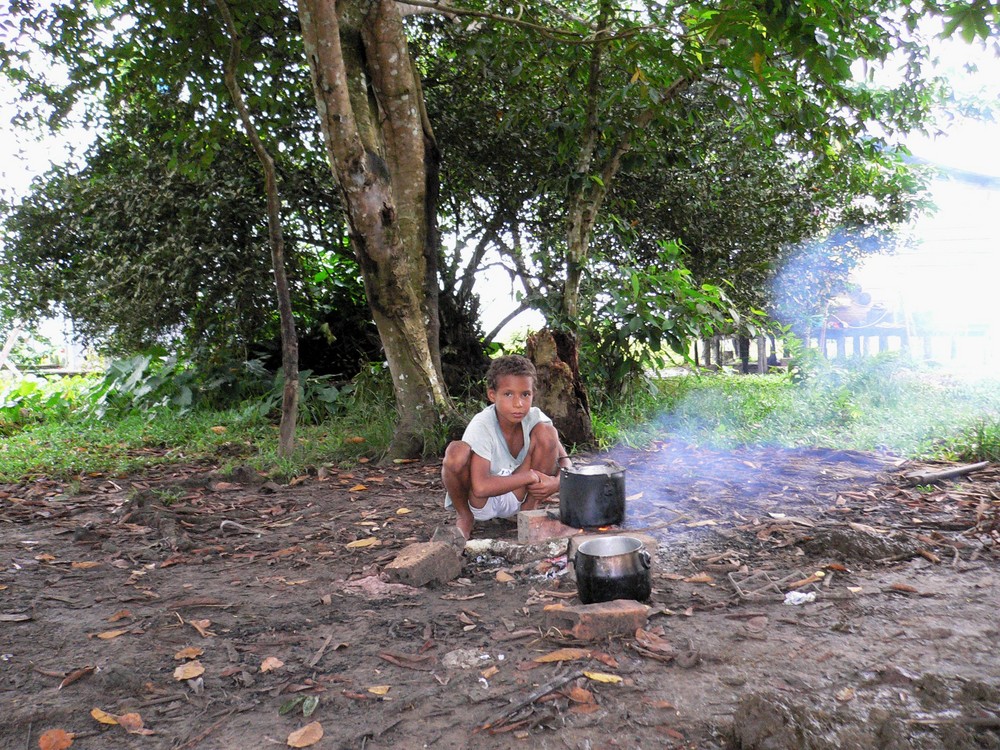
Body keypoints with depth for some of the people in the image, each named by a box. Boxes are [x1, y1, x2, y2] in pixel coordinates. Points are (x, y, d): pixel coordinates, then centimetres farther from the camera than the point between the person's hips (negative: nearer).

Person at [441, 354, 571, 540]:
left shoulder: (534, 417, -11)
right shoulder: (481, 426, -25)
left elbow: (563, 458, -3)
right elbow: (480, 488, -35)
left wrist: (557, 481, -26)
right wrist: (531, 476, -28)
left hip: (515, 497, 4)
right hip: (479, 503, -3)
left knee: (546, 433, -15)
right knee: (457, 451, -34)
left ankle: (530, 508, 0)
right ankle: (464, 516, -4)